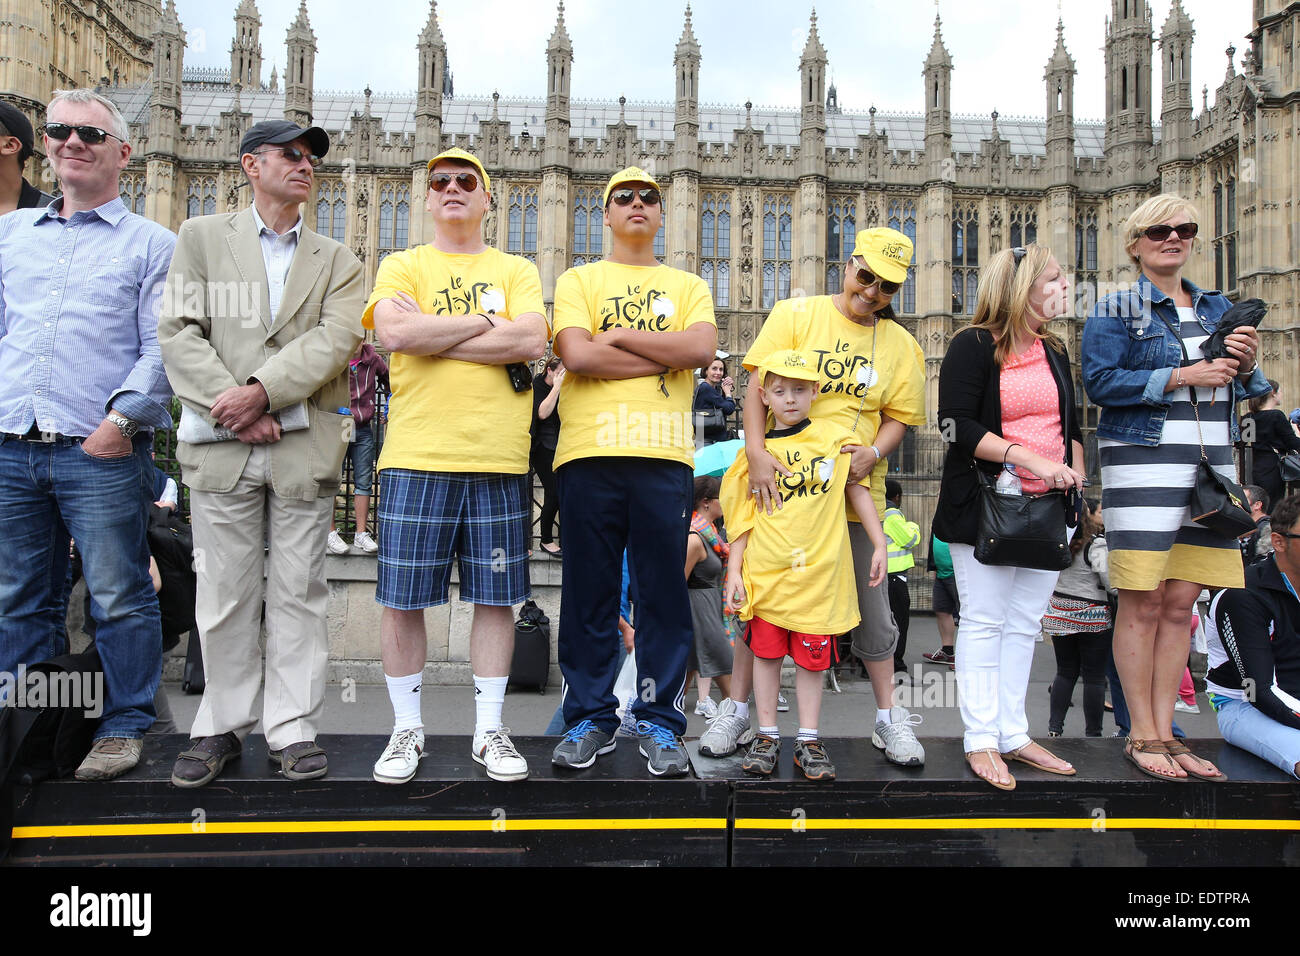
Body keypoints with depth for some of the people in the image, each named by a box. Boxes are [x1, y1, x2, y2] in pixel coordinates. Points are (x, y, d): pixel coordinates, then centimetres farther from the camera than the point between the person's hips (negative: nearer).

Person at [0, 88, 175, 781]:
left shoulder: (151, 244, 5)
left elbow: (162, 347, -4)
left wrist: (123, 417, -14)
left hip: (102, 452, -4)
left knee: (120, 599, 1)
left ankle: (124, 725, 14)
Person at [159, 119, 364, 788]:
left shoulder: (336, 262, 14)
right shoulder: (202, 237, 12)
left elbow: (333, 340, -3)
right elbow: (178, 331, 2)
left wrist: (263, 390, -16)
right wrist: (230, 407, -11)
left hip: (306, 448, 1)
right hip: (221, 445, 0)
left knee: (299, 593, 4)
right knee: (225, 595, 4)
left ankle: (291, 728, 14)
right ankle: (222, 725, 19)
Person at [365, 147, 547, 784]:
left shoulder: (516, 270, 13)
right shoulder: (402, 266, 11)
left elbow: (531, 341, -6)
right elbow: (395, 331, -10)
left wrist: (432, 336, -7)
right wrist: (488, 323, -5)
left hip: (499, 458, 1)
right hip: (417, 456, 0)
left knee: (496, 596, 5)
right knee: (403, 599, 3)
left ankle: (489, 730, 19)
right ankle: (407, 729, 20)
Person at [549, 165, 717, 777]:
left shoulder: (688, 286, 18)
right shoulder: (579, 280, 13)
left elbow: (703, 346, -3)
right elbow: (575, 354, -6)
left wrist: (616, 336, -3)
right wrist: (666, 356, -2)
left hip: (663, 454, 1)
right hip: (589, 452, -1)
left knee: (664, 593, 2)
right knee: (588, 593, 3)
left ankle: (658, 721, 13)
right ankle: (589, 719, 16)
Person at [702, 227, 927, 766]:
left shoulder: (901, 345, 8)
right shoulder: (796, 315, 0)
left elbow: (898, 417, 9)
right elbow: (758, 387, -7)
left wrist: (874, 452, -13)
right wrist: (756, 454, -20)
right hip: (782, 483, -2)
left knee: (871, 607, 7)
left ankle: (889, 718, 23)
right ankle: (736, 710, 17)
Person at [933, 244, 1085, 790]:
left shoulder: (1054, 352, 16)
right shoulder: (973, 346, -6)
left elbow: (1071, 426, 25)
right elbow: (957, 424, -17)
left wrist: (1076, 478, 7)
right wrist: (1032, 459, -21)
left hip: (1047, 508, 7)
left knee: (1024, 623, 10)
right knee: (985, 622, -2)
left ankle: (1013, 734, 19)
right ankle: (981, 741, 7)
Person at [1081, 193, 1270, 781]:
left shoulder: (1217, 309, 19)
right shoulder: (1117, 309, 2)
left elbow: (1236, 389, 22)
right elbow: (1099, 382, -12)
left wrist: (1246, 365, 0)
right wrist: (1183, 376, -16)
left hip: (1212, 462, 6)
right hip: (1144, 462, -6)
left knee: (1182, 602, 6)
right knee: (1143, 602, -5)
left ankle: (1163, 732, 14)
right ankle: (1141, 736, 6)